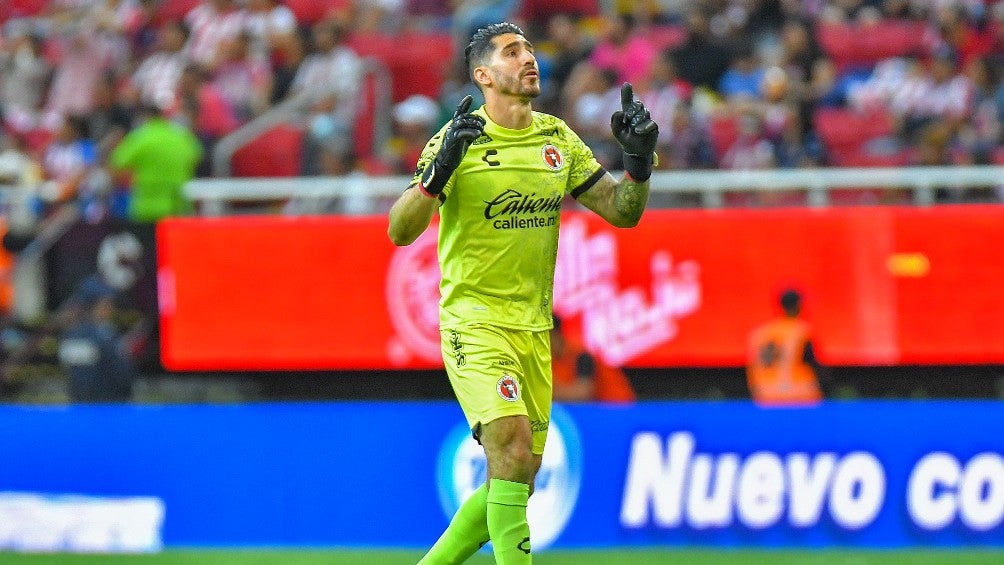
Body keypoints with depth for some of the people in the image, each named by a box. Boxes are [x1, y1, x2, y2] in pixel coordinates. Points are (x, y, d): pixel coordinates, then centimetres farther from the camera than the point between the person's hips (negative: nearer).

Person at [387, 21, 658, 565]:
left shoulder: (558, 138, 8)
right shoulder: (458, 138, -8)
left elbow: (622, 211, 10)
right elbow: (401, 231, -15)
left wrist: (639, 158, -9)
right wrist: (442, 165, -29)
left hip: (534, 326, 6)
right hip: (473, 318, -6)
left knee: (516, 478, 8)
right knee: (513, 452, -22)